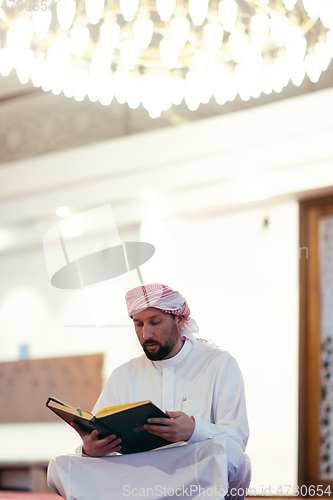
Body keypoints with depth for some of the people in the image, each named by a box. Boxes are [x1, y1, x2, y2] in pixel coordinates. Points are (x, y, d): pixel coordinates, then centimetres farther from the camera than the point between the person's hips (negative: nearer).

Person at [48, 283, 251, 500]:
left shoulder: (220, 364, 8)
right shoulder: (123, 376, 19)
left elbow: (237, 435, -4)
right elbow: (94, 438, 11)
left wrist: (194, 431, -27)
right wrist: (90, 450, -17)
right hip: (138, 477, 3)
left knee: (224, 451, -40)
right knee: (59, 468, -24)